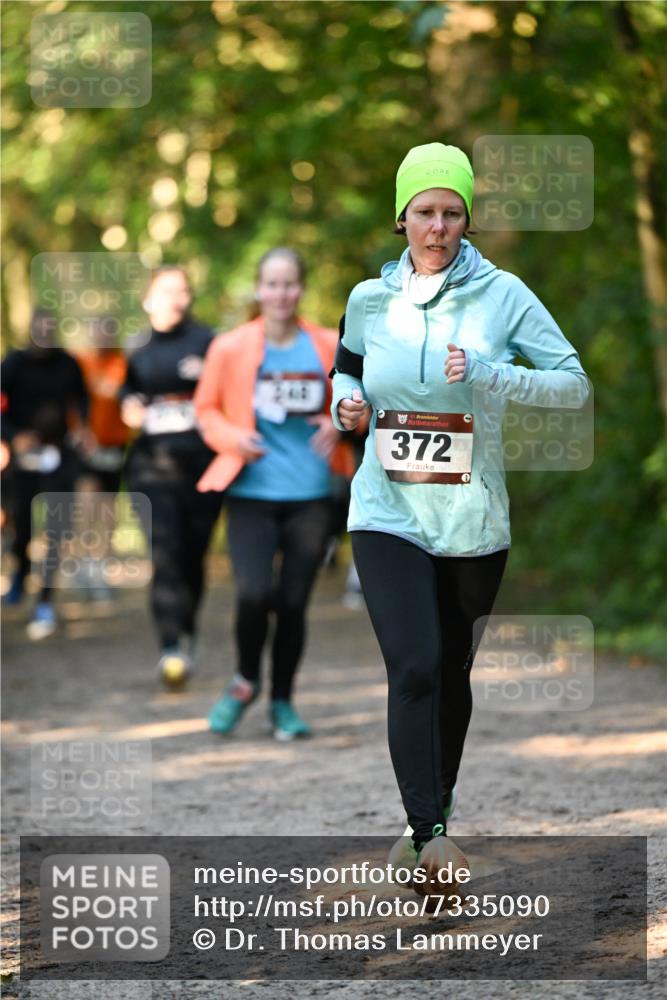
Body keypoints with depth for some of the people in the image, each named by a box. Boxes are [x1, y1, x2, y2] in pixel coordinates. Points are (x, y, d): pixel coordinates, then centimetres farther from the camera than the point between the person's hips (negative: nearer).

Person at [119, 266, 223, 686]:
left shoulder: (206, 342, -2)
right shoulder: (137, 349, 9)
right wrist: (129, 404, 6)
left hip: (200, 460, -1)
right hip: (152, 464, 1)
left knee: (192, 555, 7)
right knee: (164, 552, -13)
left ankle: (187, 634, 31)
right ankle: (172, 648, -18)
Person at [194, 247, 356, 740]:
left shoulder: (328, 347, 3)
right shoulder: (230, 348, -2)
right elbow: (207, 409, 9)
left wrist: (339, 424, -5)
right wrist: (233, 438, -9)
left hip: (310, 496, 2)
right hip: (252, 493, -2)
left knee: (293, 603, 4)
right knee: (255, 593, -17)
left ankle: (282, 703, 23)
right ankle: (246, 681, 11)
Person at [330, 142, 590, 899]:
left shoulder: (500, 294, -4)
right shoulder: (370, 299, 4)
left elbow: (574, 383, -7)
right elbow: (346, 366, 23)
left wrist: (488, 374, -21)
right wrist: (345, 399, 0)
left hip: (473, 523, 0)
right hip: (388, 517, 0)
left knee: (452, 675, 13)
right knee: (414, 667, -18)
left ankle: (429, 822, 33)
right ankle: (430, 833, -22)